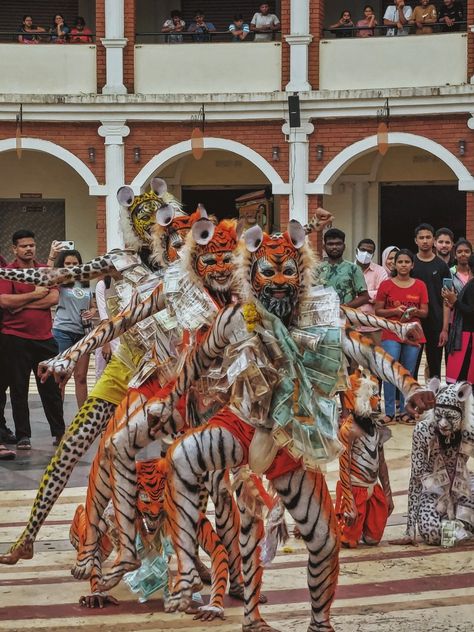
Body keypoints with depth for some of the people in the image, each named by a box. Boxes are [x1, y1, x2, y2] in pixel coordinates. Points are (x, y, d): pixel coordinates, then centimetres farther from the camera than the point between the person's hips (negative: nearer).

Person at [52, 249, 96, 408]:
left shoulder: (86, 285, 13)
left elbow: (93, 306, 22)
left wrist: (93, 312, 0)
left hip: (82, 332, 4)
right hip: (63, 331, -4)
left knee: (81, 377, 9)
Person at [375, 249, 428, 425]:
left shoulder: (420, 285, 6)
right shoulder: (386, 285, 2)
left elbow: (425, 312, 7)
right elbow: (378, 311, 3)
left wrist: (415, 311, -15)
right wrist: (395, 311, -14)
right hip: (391, 334, -2)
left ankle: (404, 411, 12)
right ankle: (389, 412, -5)